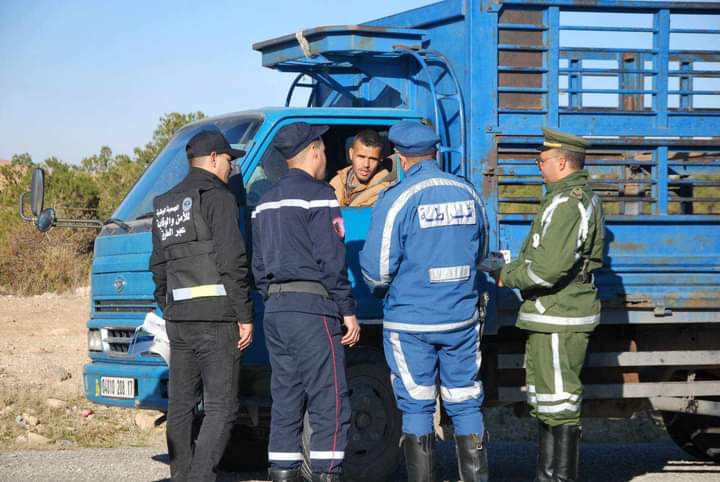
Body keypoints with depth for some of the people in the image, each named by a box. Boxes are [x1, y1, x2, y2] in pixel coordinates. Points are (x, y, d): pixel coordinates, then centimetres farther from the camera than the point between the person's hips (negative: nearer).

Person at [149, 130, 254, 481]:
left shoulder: (164, 206, 18)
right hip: (216, 317, -8)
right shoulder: (218, 198, -7)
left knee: (181, 405, 13)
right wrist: (245, 316, -11)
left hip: (178, 319, 8)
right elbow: (232, 262, -14)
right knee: (221, 408, -8)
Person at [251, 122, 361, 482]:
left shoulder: (266, 202, 18)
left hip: (275, 308, 8)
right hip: (312, 307, -8)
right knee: (330, 405, -8)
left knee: (286, 404, 9)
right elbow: (331, 259, -13)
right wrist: (348, 311, -9)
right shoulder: (317, 195, -7)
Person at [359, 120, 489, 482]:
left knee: (416, 408, 3)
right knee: (466, 405, 10)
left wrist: (381, 288, 10)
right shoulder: (467, 194, 4)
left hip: (410, 322, -4)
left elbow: (377, 269, -12)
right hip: (462, 318, 4)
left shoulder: (397, 199, -12)